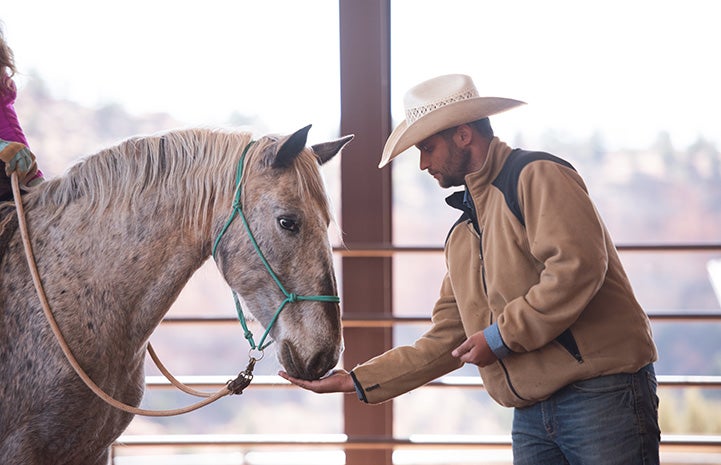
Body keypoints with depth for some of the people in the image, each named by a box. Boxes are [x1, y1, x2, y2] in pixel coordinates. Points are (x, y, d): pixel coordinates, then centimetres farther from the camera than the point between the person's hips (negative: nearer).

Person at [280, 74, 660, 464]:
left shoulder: (537, 175, -4)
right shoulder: (461, 235, 20)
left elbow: (576, 267, -19)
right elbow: (445, 342, 20)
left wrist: (501, 336, -14)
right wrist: (357, 381, 17)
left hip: (601, 392, -8)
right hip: (531, 414, 8)